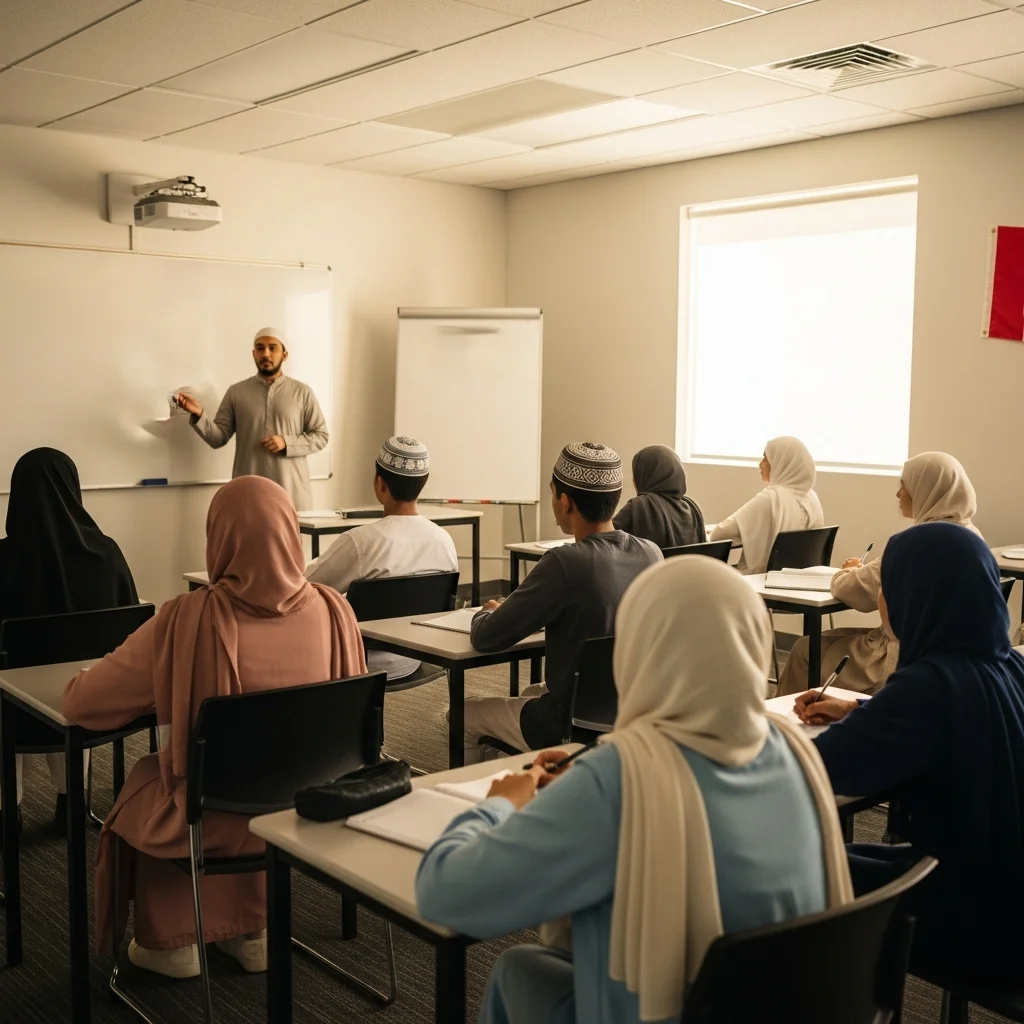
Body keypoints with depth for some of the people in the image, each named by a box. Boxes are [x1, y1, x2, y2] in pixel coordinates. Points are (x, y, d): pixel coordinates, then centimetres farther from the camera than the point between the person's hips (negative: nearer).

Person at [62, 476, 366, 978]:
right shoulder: (334, 610, -12)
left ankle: (170, 942, 38)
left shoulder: (187, 620, -22)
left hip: (223, 815, -3)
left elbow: (81, 703, -13)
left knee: (146, 778, 29)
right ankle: (250, 932, 37)